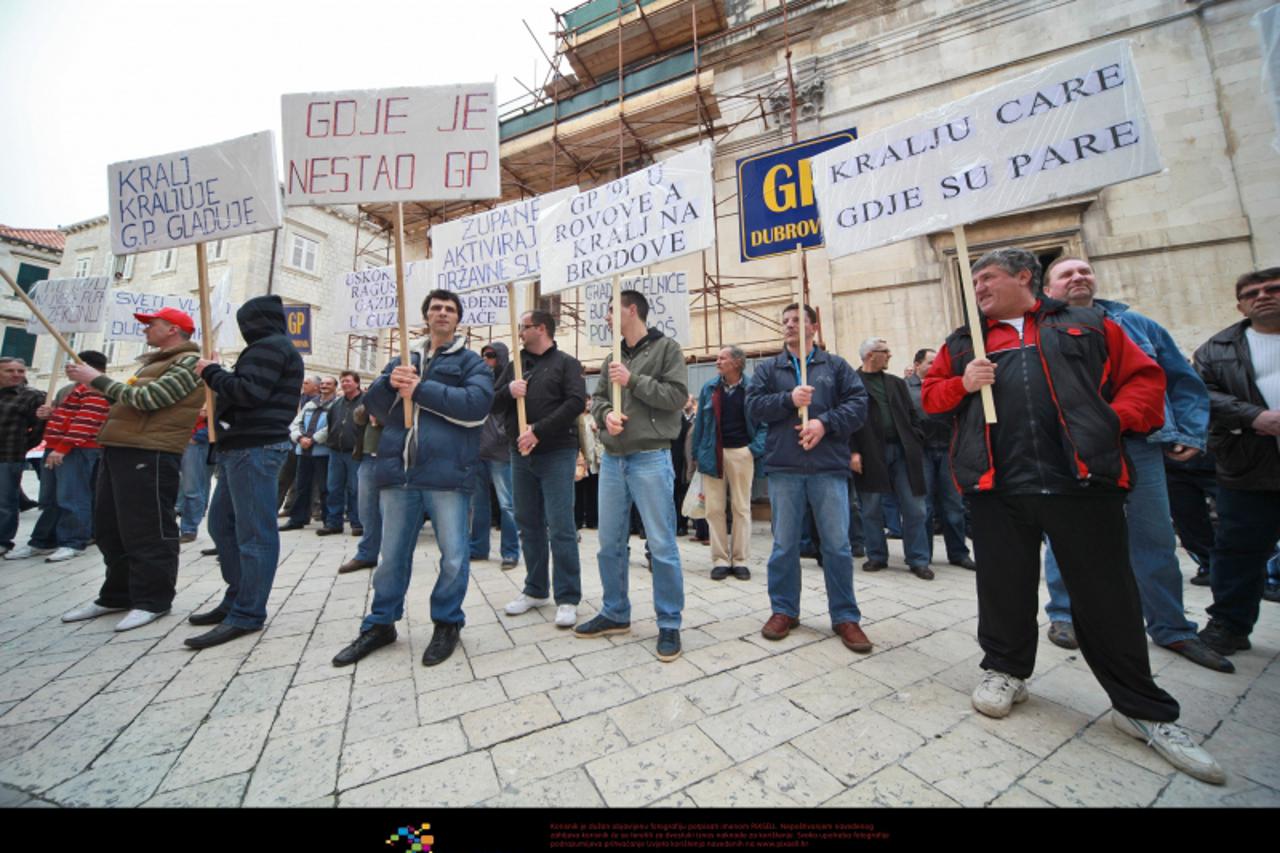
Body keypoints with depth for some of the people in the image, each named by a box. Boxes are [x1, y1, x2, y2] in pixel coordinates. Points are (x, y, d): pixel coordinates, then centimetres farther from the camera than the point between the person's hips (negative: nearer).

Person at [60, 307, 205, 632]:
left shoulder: (188, 362, -9)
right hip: (119, 449, 10)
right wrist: (93, 380, 13)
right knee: (109, 529, 15)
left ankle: (152, 600, 6)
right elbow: (129, 400, 25)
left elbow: (147, 399, -18)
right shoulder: (153, 362, 23)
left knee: (148, 531, -4)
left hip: (149, 455, -10)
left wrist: (98, 379, -6)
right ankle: (117, 595, 27)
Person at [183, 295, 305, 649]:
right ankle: (236, 600, 25)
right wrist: (217, 374, 14)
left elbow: (250, 392, -20)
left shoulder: (270, 346, -8)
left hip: (255, 449, -11)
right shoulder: (271, 348, 24)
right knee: (222, 524, 16)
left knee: (253, 533, -7)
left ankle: (246, 615, -2)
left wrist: (211, 372, -5)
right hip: (243, 448, 11)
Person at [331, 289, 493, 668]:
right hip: (399, 471, 5)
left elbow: (477, 404, -13)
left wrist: (421, 389, -15)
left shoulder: (471, 362, 6)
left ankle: (447, 623, 23)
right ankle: (381, 624, 32)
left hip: (447, 472, -4)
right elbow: (373, 405, 13)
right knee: (392, 554, 15)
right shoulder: (403, 361, 21)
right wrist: (389, 383, -8)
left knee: (453, 555, 2)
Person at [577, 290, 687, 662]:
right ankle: (615, 614, 30)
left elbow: (677, 394, -11)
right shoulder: (612, 357, 17)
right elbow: (596, 398, 15)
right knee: (610, 544, 13)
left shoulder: (666, 347, -1)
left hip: (650, 459, -6)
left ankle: (669, 624, 15)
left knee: (662, 546, -1)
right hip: (611, 460, 7)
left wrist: (633, 381, -13)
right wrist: (606, 413, -7)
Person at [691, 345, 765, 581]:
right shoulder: (709, 388, 5)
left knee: (742, 508, 8)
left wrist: (757, 447, -11)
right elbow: (700, 423, 7)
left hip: (741, 453, -1)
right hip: (712, 454, 2)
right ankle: (720, 560, 15)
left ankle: (740, 560, 18)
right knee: (714, 509, 4)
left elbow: (763, 422, 2)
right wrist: (696, 454, 3)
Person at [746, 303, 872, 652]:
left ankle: (845, 617, 20)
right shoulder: (767, 369, 13)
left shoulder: (835, 365, 11)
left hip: (829, 467, 0)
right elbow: (753, 406, 0)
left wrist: (825, 422, -14)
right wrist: (789, 400, -14)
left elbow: (858, 403, 1)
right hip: (783, 468, 1)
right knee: (784, 545, 7)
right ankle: (784, 610, 23)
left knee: (837, 545, 4)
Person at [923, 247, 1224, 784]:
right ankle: (1005, 670, 28)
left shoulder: (1087, 327, 14)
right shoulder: (963, 343, 16)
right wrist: (962, 385, -5)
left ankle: (1143, 710, 26)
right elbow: (931, 393, 15)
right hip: (996, 486, 1)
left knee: (1109, 597, 7)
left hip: (1082, 481, 0)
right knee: (1003, 587, 8)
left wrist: (1115, 419, -4)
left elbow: (1144, 377, 13)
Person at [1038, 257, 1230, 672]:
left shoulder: (1137, 325, 13)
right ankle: (1064, 615, 20)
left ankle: (1171, 627, 27)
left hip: (1140, 444, 4)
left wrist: (1191, 433, 7)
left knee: (1156, 538, 10)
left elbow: (1184, 381, 16)